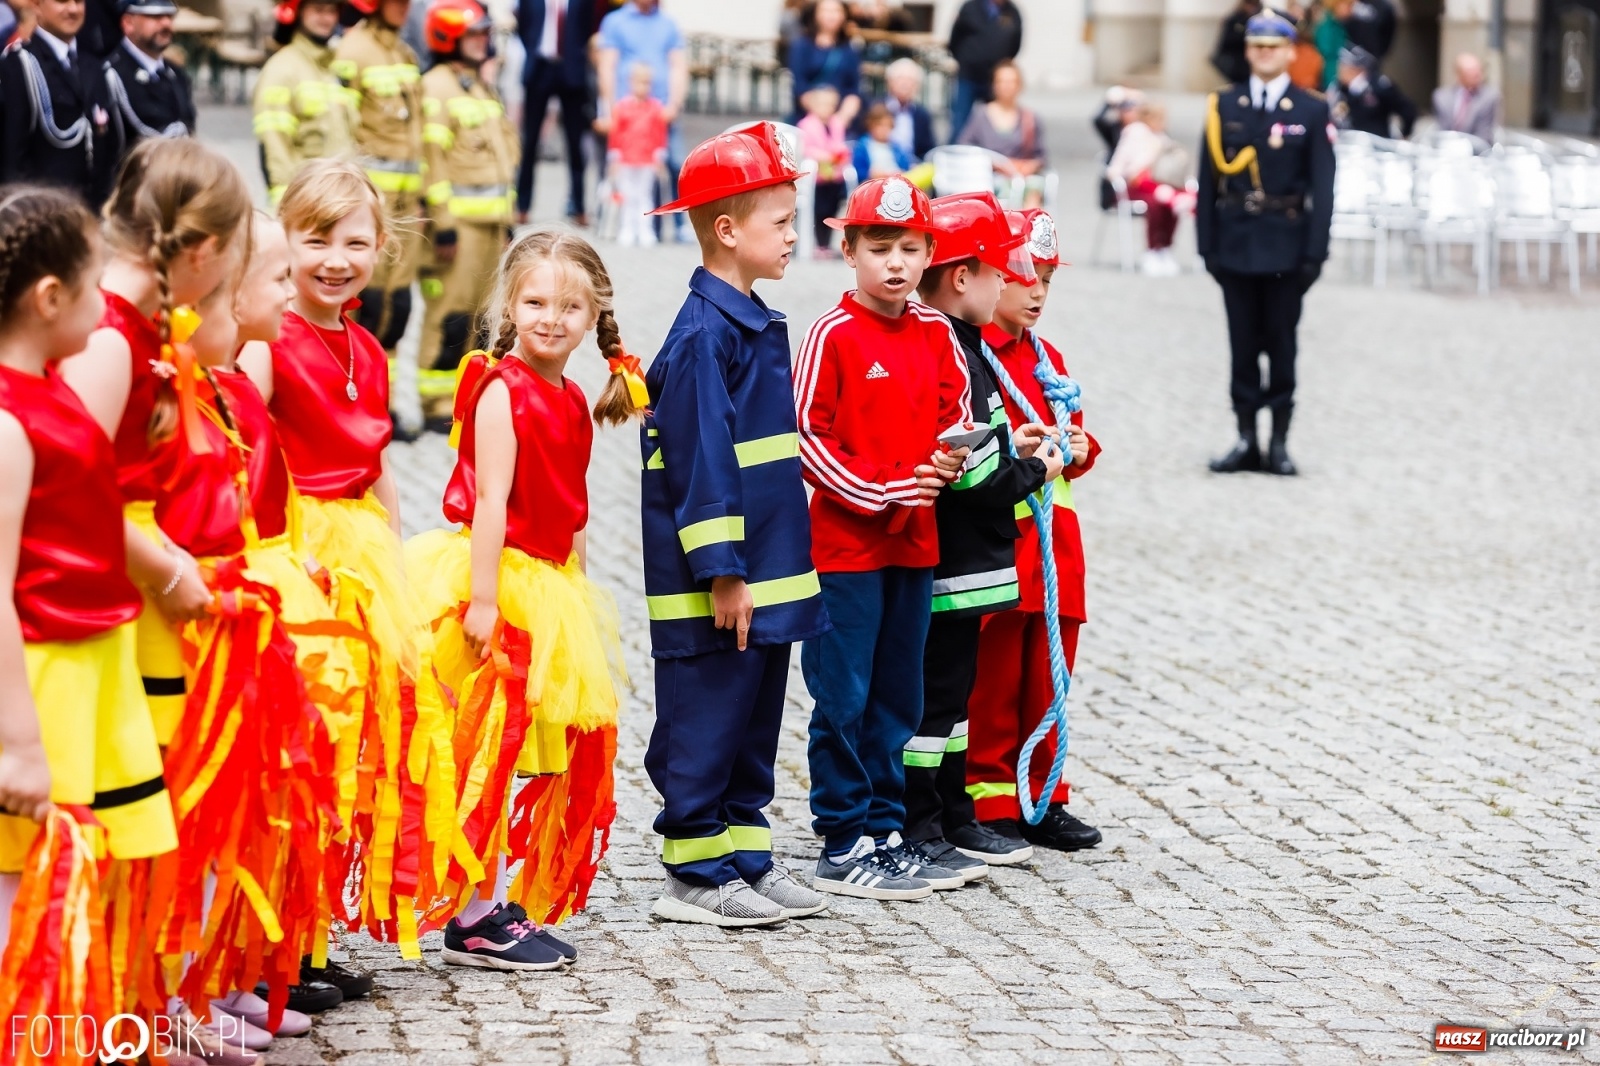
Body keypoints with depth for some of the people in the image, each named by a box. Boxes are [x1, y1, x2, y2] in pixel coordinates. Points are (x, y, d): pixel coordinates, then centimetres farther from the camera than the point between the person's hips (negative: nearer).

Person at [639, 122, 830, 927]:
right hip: (715, 586, -9)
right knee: (706, 722, -1)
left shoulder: (754, 324, 13)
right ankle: (694, 874, 6)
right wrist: (722, 573, -21)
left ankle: (744, 853, 24)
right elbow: (700, 459, -20)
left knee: (756, 717, 15)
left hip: (766, 573, 9)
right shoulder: (705, 334, -16)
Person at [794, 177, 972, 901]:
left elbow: (957, 409, 15)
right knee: (843, 700, -2)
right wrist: (879, 490, -17)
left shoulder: (935, 335, 7)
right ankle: (843, 847, 4)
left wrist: (951, 457, -7)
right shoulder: (833, 336, -10)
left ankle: (884, 831, 22)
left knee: (897, 699, 13)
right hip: (845, 542, -6)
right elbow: (809, 434, -12)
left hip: (914, 542, 6)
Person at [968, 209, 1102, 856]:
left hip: (1053, 541, 7)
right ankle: (989, 802, 6)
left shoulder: (1047, 359, 17)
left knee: (1047, 678, 10)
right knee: (993, 679, -2)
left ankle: (1043, 800, 17)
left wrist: (1078, 450, 4)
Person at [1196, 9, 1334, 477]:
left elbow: (1322, 188, -3)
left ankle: (1280, 442, 9)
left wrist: (1315, 252, -8)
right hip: (1236, 242, 2)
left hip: (1285, 244, -2)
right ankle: (1246, 440, 10)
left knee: (1281, 342, 3)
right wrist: (1207, 244, -1)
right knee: (1243, 342, 6)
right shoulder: (1224, 106, 5)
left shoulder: (1311, 111, 0)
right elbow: (1209, 180, 4)